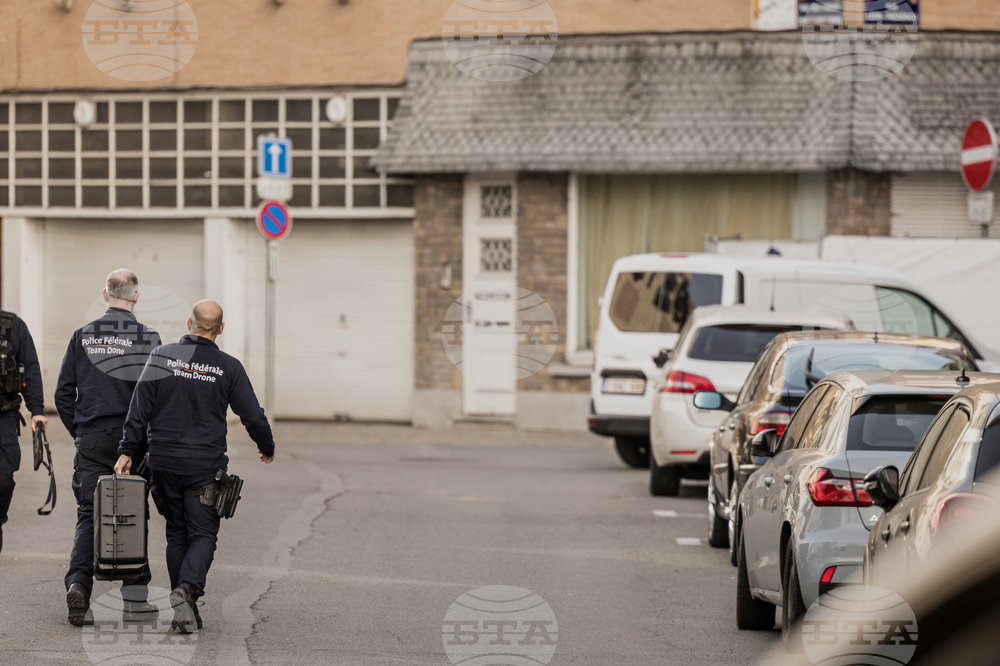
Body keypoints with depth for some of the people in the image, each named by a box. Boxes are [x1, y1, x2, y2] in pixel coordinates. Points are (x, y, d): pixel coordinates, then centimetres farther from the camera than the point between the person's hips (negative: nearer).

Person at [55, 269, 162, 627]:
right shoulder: (148, 338, -4)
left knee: (89, 515, 1)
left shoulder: (83, 336, 4)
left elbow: (63, 394, 4)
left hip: (91, 440, 1)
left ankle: (78, 582, -20)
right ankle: (135, 597, 11)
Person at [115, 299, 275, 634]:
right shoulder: (228, 367, -3)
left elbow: (139, 409, -3)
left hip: (165, 462, 2)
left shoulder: (161, 357, 0)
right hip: (206, 466, -2)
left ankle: (185, 610, 11)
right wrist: (267, 448, 19)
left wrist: (127, 451, 2)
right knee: (203, 535, 2)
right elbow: (253, 416, 1)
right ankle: (187, 588, -24)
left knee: (177, 534, 13)